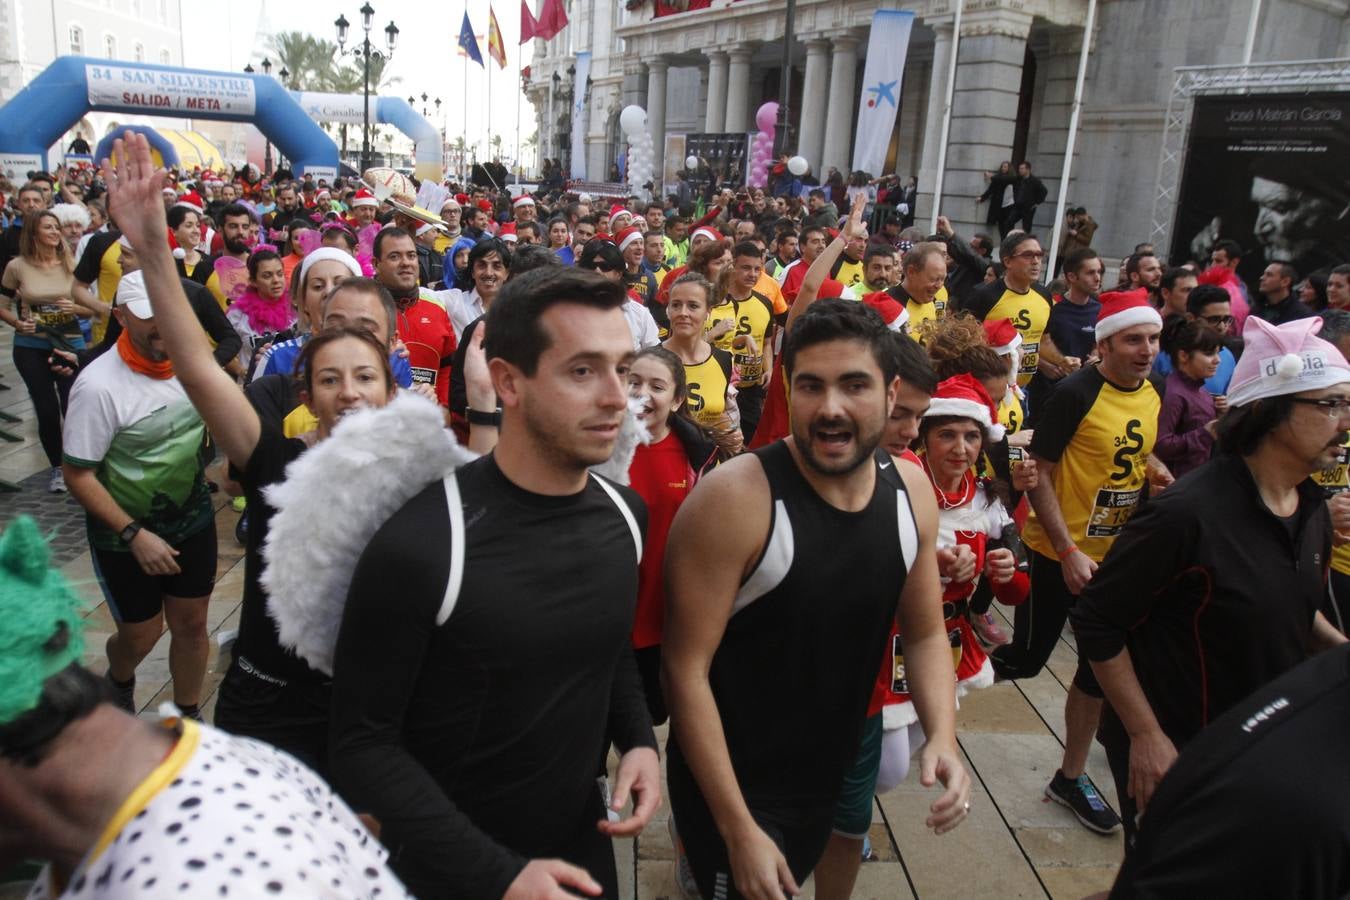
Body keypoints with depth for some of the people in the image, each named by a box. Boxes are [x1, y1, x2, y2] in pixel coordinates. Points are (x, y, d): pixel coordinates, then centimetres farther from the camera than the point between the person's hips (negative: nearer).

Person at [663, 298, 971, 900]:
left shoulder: (911, 492, -7)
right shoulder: (733, 499, -26)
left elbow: (925, 634, 5)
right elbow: (685, 669, -22)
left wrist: (942, 736, -12)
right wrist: (738, 829, -20)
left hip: (830, 778, 7)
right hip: (732, 787, -6)